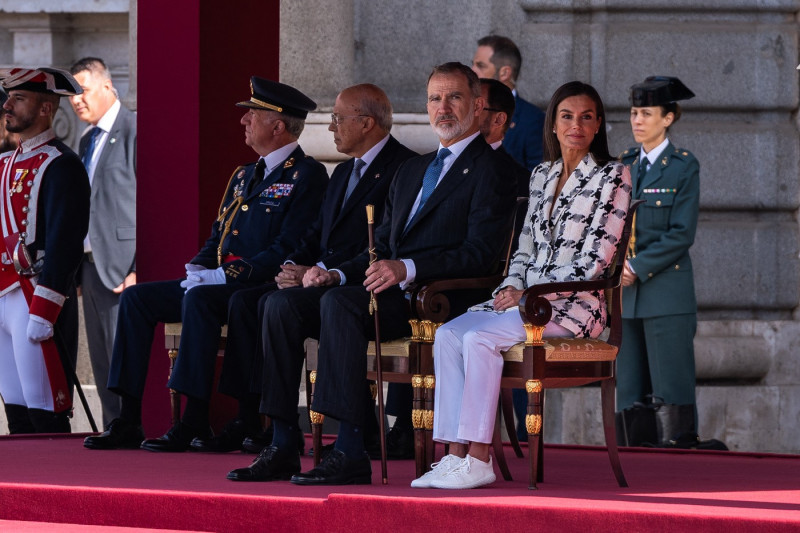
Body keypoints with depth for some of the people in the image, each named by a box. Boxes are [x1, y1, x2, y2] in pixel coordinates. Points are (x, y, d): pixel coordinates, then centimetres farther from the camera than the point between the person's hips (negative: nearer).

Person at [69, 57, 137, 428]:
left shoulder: (135, 130, -9)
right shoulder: (87, 141, 19)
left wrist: (139, 271, -19)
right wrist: (77, 269, 15)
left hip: (122, 268, -9)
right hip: (91, 266, 9)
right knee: (104, 368, 10)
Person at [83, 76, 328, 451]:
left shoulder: (306, 176, -8)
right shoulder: (244, 176, 22)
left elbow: (288, 251, -17)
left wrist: (225, 276, -20)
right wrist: (197, 268, 2)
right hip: (220, 283, 9)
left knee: (199, 299, -36)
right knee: (136, 298, -4)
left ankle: (195, 420, -33)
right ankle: (128, 422, -9)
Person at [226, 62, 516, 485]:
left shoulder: (490, 170, -1)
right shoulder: (412, 170, 26)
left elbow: (480, 254, -13)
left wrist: (407, 269, -24)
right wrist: (338, 274, 5)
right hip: (388, 291, 8)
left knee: (339, 303, -33)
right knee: (282, 303, -9)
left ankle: (351, 452, -37)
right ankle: (282, 447, -13)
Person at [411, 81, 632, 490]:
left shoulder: (612, 177, -3)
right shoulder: (542, 176, 19)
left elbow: (596, 259, -10)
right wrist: (512, 286, -1)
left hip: (575, 304, -7)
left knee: (479, 338, -28)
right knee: (448, 334, -19)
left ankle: (479, 460, -28)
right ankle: (456, 454, -24)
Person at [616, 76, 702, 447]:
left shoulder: (684, 167, -2)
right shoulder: (624, 166, 14)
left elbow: (682, 234, -8)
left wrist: (638, 268, -13)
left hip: (666, 290, -5)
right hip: (627, 294, 5)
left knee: (669, 388, -8)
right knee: (630, 388, 5)